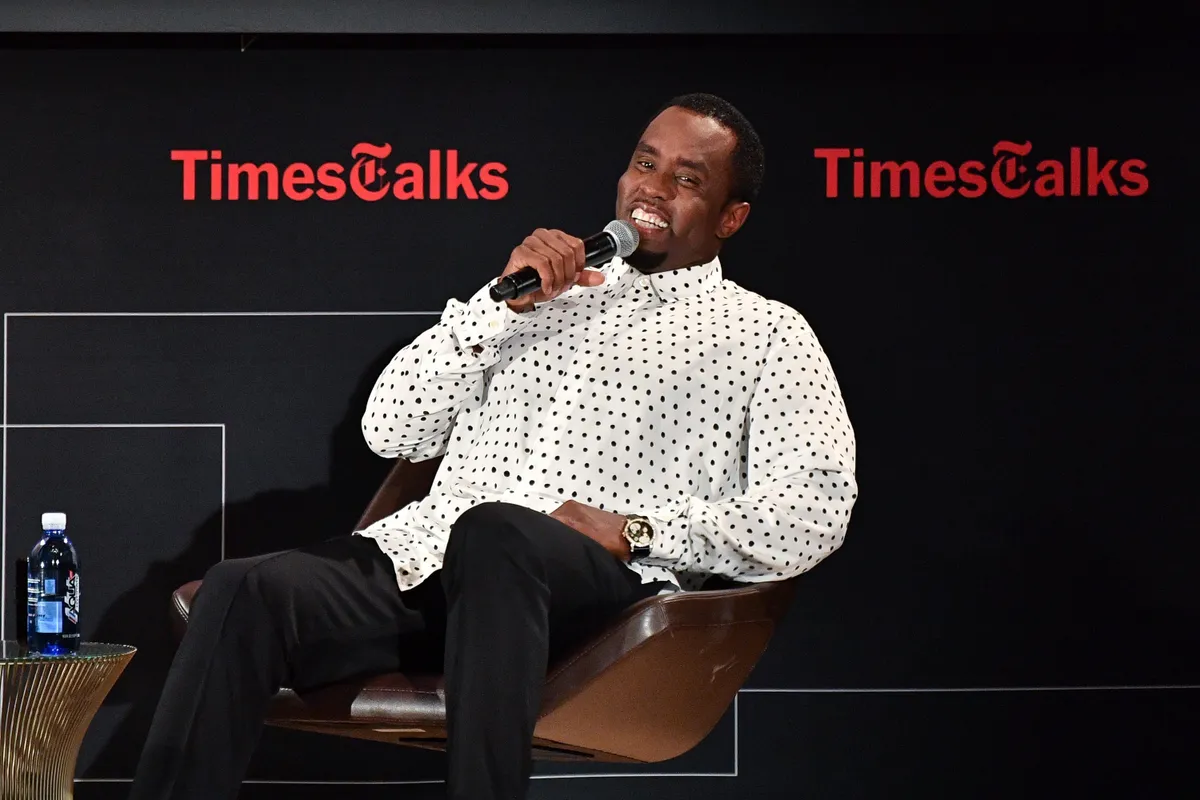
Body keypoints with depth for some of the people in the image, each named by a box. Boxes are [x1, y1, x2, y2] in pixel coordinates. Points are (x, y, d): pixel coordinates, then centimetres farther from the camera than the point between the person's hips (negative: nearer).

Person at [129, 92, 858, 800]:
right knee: (246, 591, -26)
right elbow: (389, 431, 17)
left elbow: (817, 509, -2)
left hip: (599, 586, -4)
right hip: (425, 553, 4)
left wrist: (633, 531, -10)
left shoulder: (765, 332, 15)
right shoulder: (548, 295, 27)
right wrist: (503, 301, 6)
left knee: (494, 534, -40)